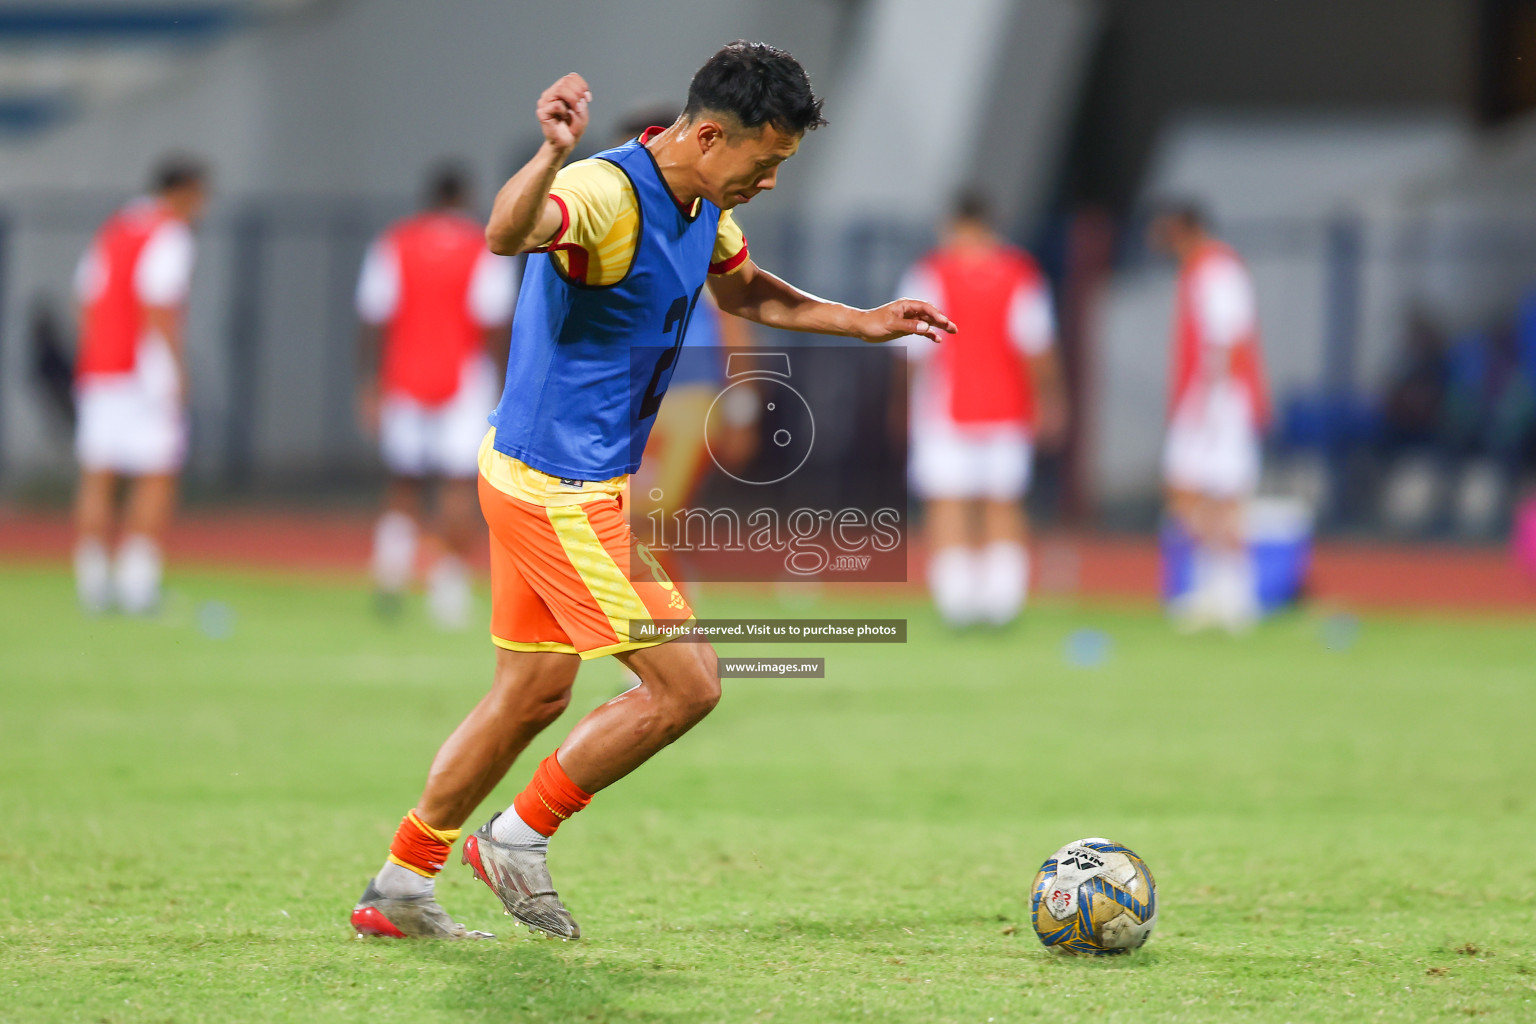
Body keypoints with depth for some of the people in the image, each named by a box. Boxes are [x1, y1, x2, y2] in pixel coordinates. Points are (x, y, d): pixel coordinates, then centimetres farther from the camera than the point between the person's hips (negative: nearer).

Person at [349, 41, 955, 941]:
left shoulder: (702, 208, 6)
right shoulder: (605, 194, -24)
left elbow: (744, 291, 28)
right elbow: (508, 234, -47)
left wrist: (863, 323, 21)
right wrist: (553, 156, -66)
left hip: (540, 479, 10)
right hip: (561, 491, -10)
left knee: (532, 695, 18)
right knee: (686, 686, -6)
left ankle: (399, 888, 26)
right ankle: (520, 837, 7)